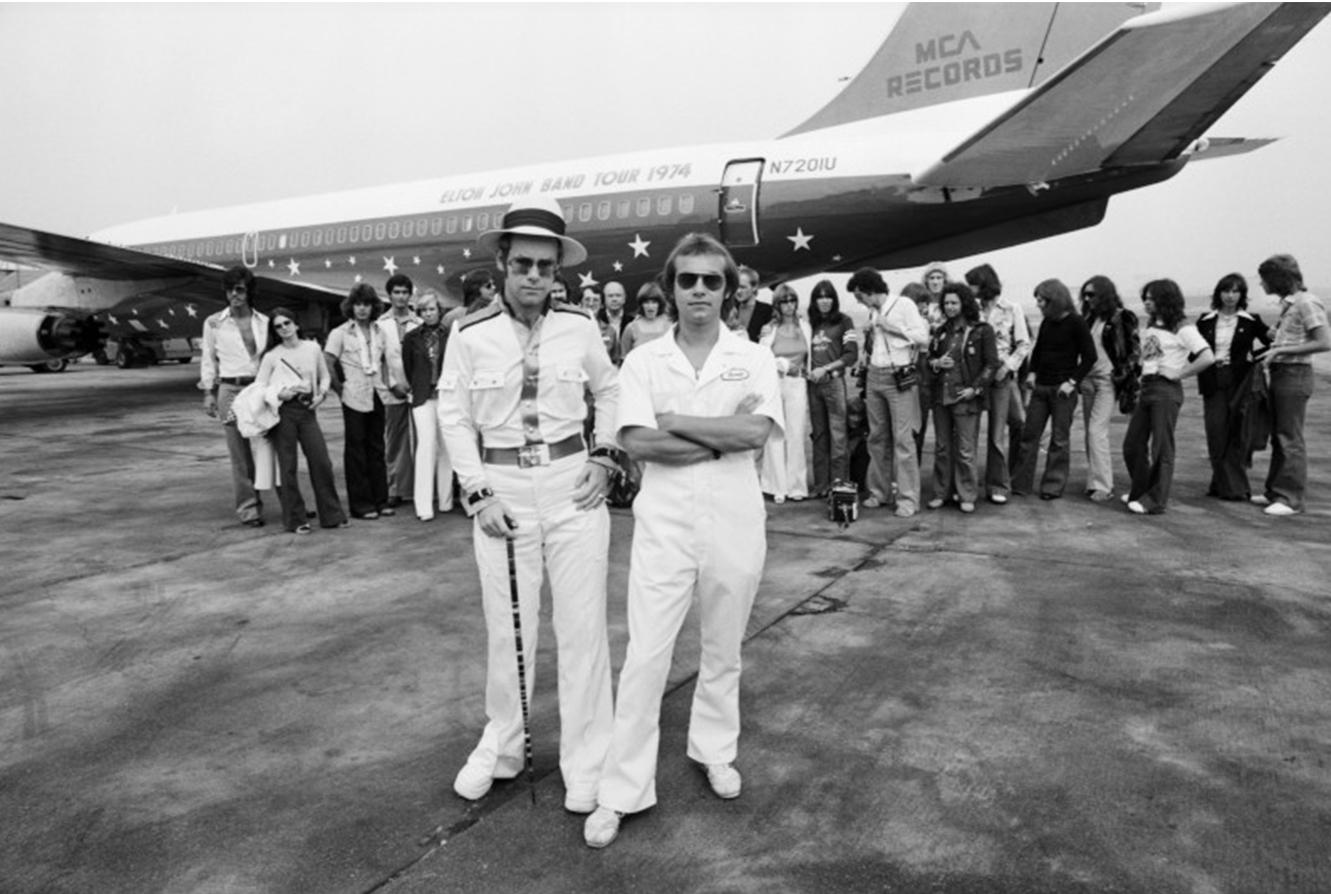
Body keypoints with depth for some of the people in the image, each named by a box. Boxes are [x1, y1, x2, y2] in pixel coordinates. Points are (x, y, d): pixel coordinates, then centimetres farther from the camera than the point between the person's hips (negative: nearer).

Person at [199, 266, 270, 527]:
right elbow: (208, 359, 8)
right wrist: (208, 393, 2)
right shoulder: (214, 323, 5)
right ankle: (247, 507, 3)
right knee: (239, 453, -4)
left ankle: (255, 502, 14)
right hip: (230, 390, -2)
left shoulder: (263, 322, 9)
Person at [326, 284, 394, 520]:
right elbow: (328, 364, -4)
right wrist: (340, 388, -4)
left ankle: (380, 500, 16)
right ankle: (360, 504, 8)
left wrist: (382, 383, 8)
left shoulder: (379, 332, 9)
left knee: (377, 448, 9)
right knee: (356, 450, 2)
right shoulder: (340, 333, -3)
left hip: (377, 396, 4)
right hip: (354, 398, -4)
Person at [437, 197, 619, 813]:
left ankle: (586, 763, 19)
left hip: (572, 485, 1)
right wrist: (477, 493, -7)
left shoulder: (579, 328, -1)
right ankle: (501, 745, 32)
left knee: (582, 623, 3)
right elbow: (454, 417, 1)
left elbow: (611, 392, 14)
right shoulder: (470, 335, -4)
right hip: (500, 488, 0)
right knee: (506, 623, 10)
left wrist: (604, 456, 2)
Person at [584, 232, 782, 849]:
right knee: (645, 655, -1)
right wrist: (722, 437, -14)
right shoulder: (643, 361, 1)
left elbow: (756, 432, -14)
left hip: (734, 519, 1)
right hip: (664, 520, -1)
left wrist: (676, 422, -13)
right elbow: (637, 443, -11)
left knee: (723, 649, 16)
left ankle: (715, 750, 39)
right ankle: (621, 790, 11)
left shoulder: (754, 358, 2)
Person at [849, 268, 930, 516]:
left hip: (899, 377, -7)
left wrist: (893, 327, -12)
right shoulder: (873, 312, 15)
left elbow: (922, 337, -11)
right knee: (877, 438, 10)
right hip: (874, 376, 7)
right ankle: (879, 492, 20)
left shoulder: (903, 304, -4)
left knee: (903, 439, -7)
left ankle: (908, 499, -3)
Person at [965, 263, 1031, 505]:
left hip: (1000, 376, -2)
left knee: (997, 433, 2)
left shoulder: (1011, 310, 1)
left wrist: (1008, 366, -11)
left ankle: (997, 485, 15)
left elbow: (1024, 345, 2)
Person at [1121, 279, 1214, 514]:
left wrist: (1178, 373, -14)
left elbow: (1207, 357, -18)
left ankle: (1155, 500, 2)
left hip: (1166, 390, -8)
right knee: (1132, 444, 9)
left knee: (1160, 447, -3)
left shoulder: (1182, 328, -9)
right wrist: (1142, 371, 11)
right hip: (1146, 387, 8)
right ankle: (1140, 492, 23)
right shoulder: (1150, 326, 14)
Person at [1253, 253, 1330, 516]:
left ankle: (1291, 499, 1)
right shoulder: (1288, 303, 13)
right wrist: (1272, 345, 6)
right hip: (1280, 374, 9)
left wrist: (1281, 350, -18)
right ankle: (1275, 492, 22)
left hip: (1294, 375, -9)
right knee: (1278, 437, 13)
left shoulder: (1307, 303, -13)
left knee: (1290, 440, -5)